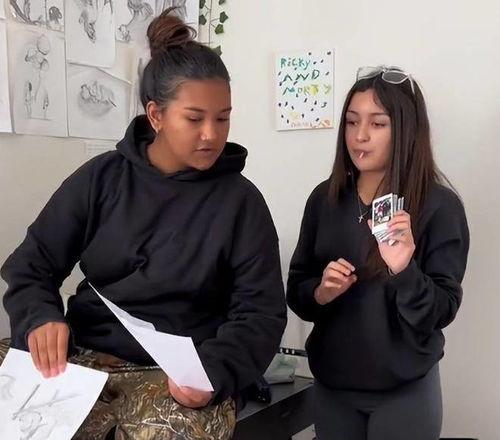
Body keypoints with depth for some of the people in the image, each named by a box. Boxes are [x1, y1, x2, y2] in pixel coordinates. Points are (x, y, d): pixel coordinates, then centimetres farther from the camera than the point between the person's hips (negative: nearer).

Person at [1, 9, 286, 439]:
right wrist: (40, 318, -14)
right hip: (81, 359, 2)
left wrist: (214, 372, -20)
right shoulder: (101, 177, 4)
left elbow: (260, 312, -2)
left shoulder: (241, 199, -2)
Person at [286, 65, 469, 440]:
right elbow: (296, 292, 3)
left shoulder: (440, 206, -12)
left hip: (405, 391, -3)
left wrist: (404, 271, -29)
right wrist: (321, 293, -17)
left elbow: (443, 311, -12)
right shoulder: (324, 198, -2)